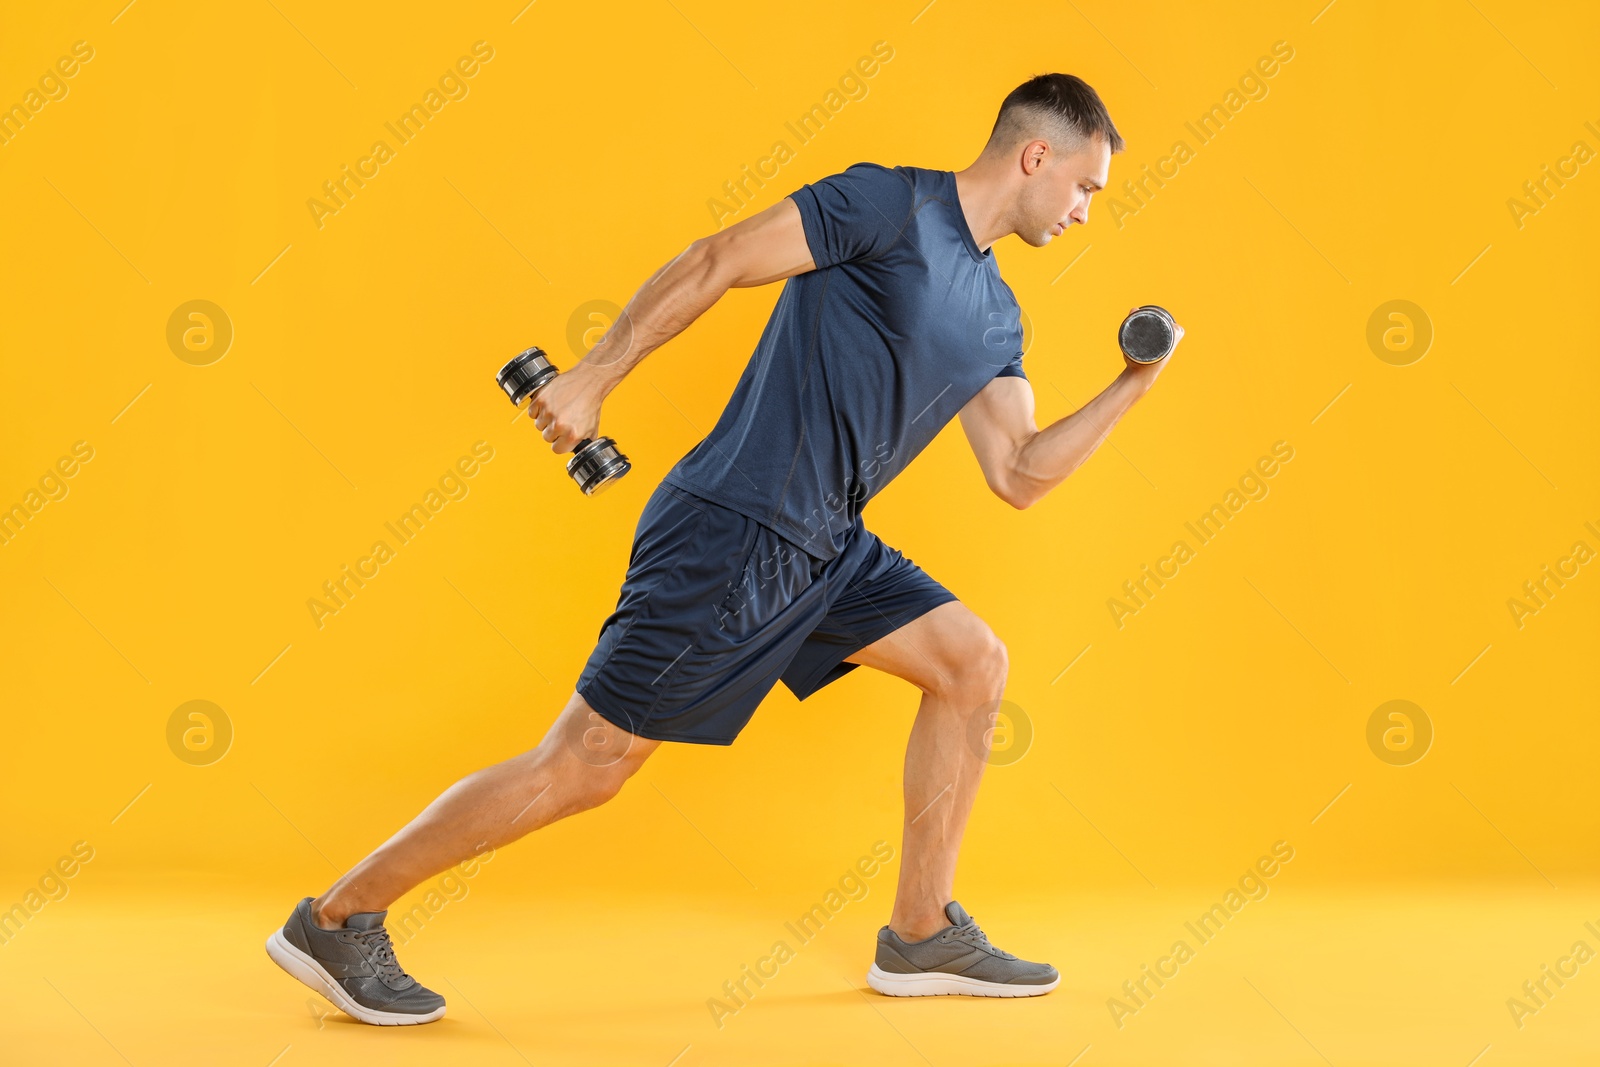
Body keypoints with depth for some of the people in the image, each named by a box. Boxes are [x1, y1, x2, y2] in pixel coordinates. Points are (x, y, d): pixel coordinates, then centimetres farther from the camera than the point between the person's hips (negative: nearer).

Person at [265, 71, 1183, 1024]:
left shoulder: (995, 316, 15)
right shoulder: (891, 205, -9)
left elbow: (1019, 477, 13)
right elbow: (718, 261, -13)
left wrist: (1131, 389, 7)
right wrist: (595, 378, -15)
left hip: (824, 547, 9)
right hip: (728, 533, -9)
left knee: (973, 664, 6)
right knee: (588, 765, -6)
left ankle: (923, 936, 15)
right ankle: (336, 921, 8)